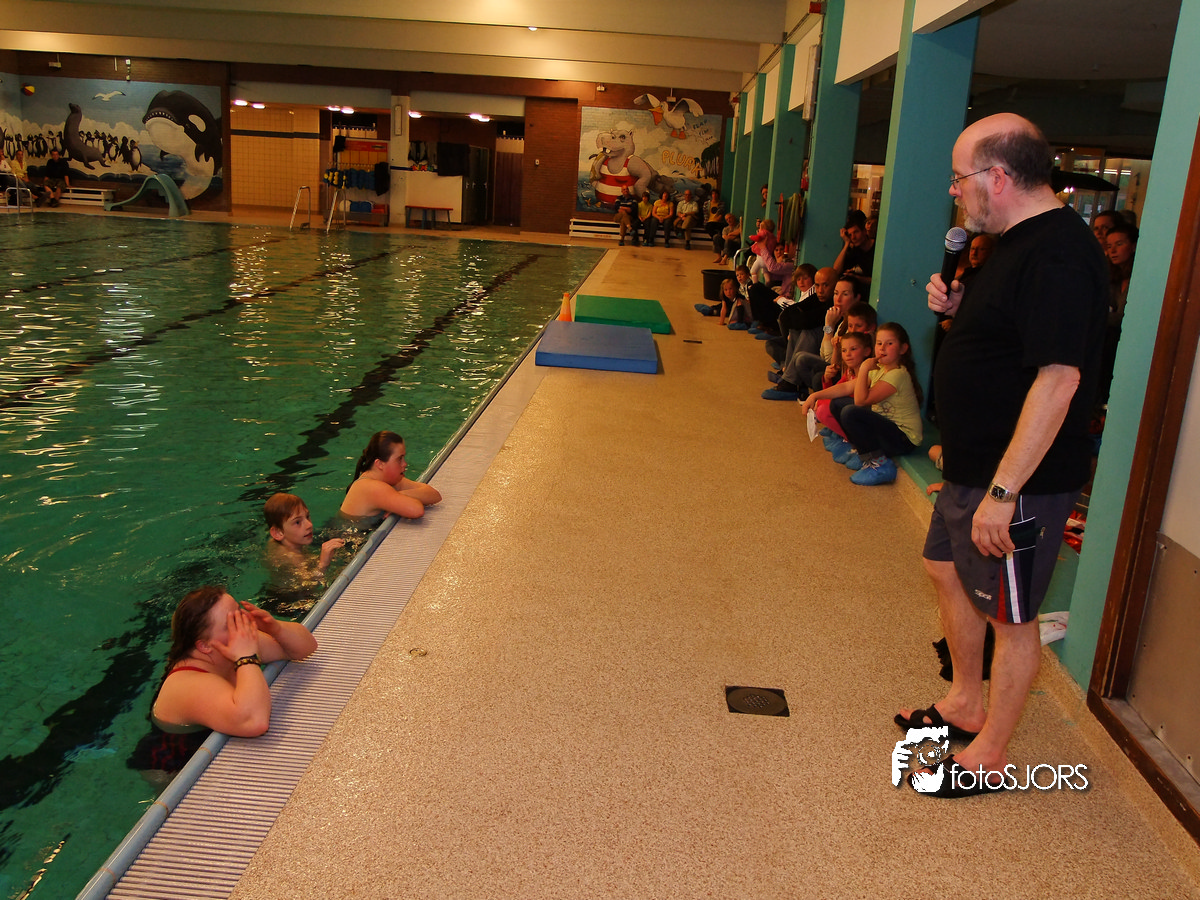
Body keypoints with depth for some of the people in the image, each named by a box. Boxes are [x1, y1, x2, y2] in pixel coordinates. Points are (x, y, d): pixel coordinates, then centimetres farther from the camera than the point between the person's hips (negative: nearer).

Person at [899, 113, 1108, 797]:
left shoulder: (1058, 256, -23)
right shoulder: (1022, 242, 11)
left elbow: (1058, 377, -29)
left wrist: (1003, 490, -30)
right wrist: (960, 305, 3)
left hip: (1020, 479, -11)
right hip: (975, 463, 11)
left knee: (1009, 613, 4)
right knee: (948, 572, 22)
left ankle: (990, 754, 22)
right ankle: (965, 705, 41)